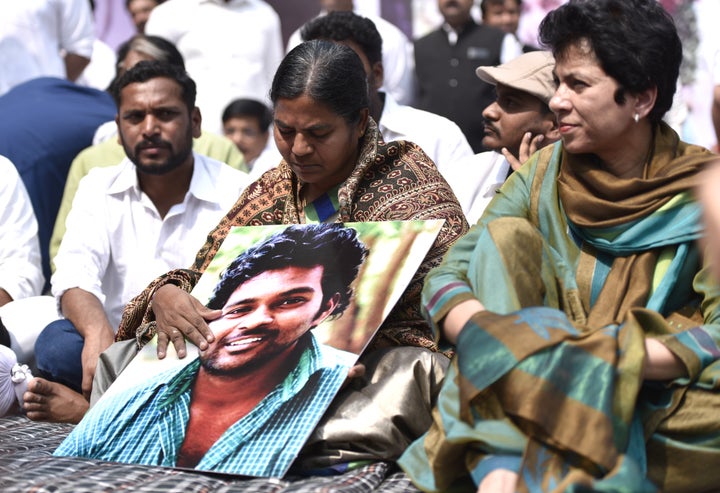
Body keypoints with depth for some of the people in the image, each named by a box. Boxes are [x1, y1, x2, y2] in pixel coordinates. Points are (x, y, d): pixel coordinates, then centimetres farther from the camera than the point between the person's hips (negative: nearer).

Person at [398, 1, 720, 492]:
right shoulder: (543, 174, 4)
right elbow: (445, 278, -3)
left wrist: (603, 355, -29)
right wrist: (501, 340, -24)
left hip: (655, 406, -2)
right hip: (546, 393, 3)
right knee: (505, 234, -15)